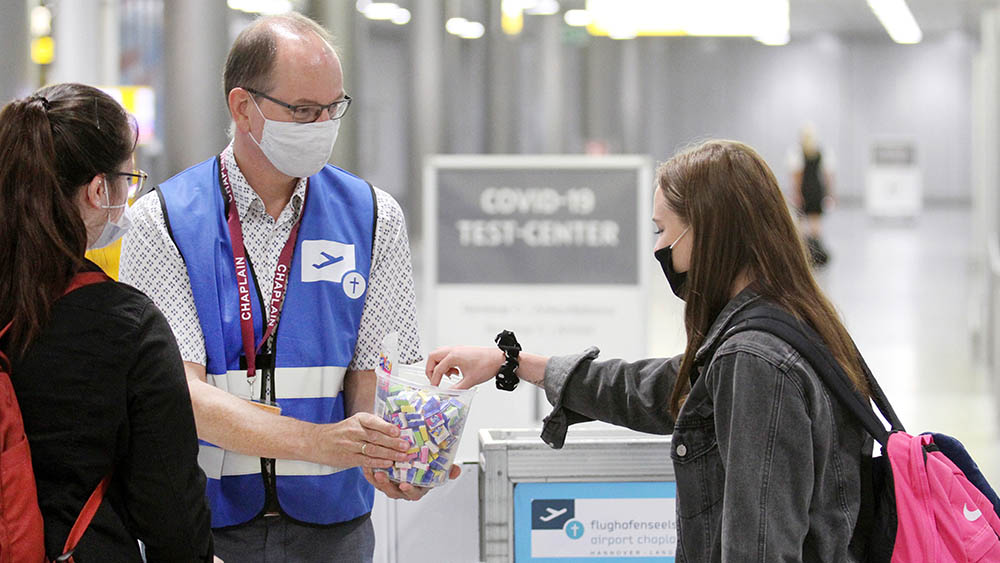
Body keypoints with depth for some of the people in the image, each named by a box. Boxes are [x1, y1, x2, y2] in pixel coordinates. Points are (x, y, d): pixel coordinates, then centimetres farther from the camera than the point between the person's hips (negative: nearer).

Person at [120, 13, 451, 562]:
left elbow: (375, 371, -3)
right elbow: (178, 393, -15)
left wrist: (387, 454, -26)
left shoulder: (373, 216, 2)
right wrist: (317, 442, -28)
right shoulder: (163, 220, -7)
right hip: (206, 518, -2)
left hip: (330, 517, 2)